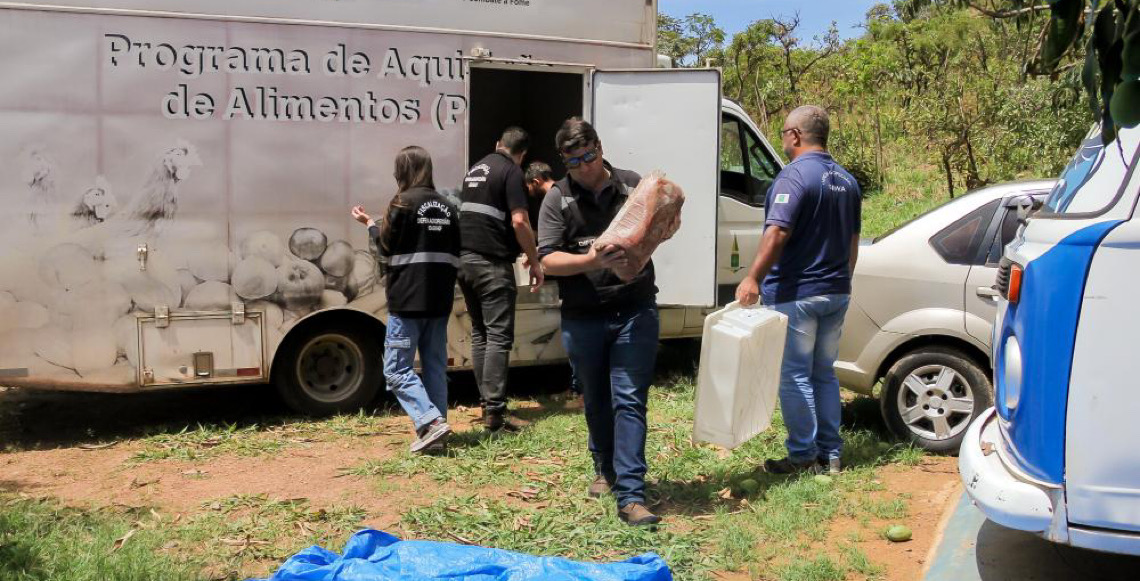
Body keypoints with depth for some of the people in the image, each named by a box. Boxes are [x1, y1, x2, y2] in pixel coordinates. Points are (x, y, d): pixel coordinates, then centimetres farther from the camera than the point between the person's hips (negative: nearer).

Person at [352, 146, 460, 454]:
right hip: (439, 301, 6)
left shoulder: (403, 202, -9)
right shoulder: (447, 207, 11)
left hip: (407, 301, -6)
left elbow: (387, 246, -2)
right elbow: (455, 255, 13)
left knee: (396, 369, -1)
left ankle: (431, 422, -14)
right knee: (435, 368, 10)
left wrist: (369, 224, 13)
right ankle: (434, 430, 10)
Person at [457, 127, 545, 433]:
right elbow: (519, 221, -17)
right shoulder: (511, 171, -6)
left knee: (479, 333, 13)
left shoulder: (476, 169, 19)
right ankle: (494, 411, -13)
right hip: (492, 263, -8)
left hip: (465, 259, 8)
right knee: (499, 336, -8)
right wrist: (535, 262, -7)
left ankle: (486, 401, 15)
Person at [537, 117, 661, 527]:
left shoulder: (634, 186, 4)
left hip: (635, 313, -1)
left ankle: (630, 494, -5)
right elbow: (548, 260, -7)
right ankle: (605, 469, 39)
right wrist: (591, 261, -25)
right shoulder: (558, 198, 1)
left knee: (629, 400, -5)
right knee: (596, 401, 16)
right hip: (582, 320, 1)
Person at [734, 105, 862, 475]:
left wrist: (752, 279, -29)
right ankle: (830, 454, 19)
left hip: (796, 294, -8)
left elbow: (777, 232, -26)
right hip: (836, 293, 8)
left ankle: (804, 456, 6)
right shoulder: (846, 180, 13)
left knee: (795, 376, 1)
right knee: (824, 374, 15)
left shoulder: (795, 175, -14)